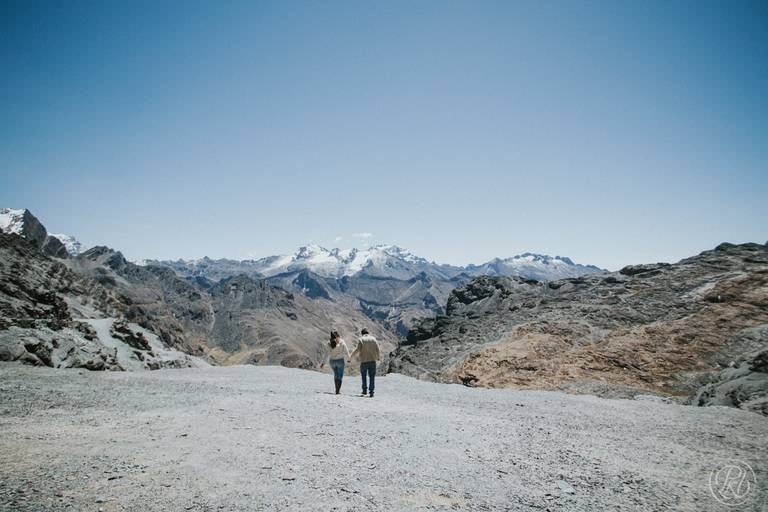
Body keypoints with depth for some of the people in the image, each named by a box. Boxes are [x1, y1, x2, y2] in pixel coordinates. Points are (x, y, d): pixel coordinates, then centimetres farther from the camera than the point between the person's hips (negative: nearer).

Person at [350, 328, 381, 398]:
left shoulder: (361, 339, 0)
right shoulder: (373, 339, 7)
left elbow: (357, 349, -10)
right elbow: (377, 350, 2)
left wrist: (352, 355, 4)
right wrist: (378, 357, 18)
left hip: (364, 360, -1)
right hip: (372, 360, 1)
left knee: (364, 375, 15)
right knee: (372, 376, 4)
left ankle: (365, 390, 10)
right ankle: (371, 392, -1)